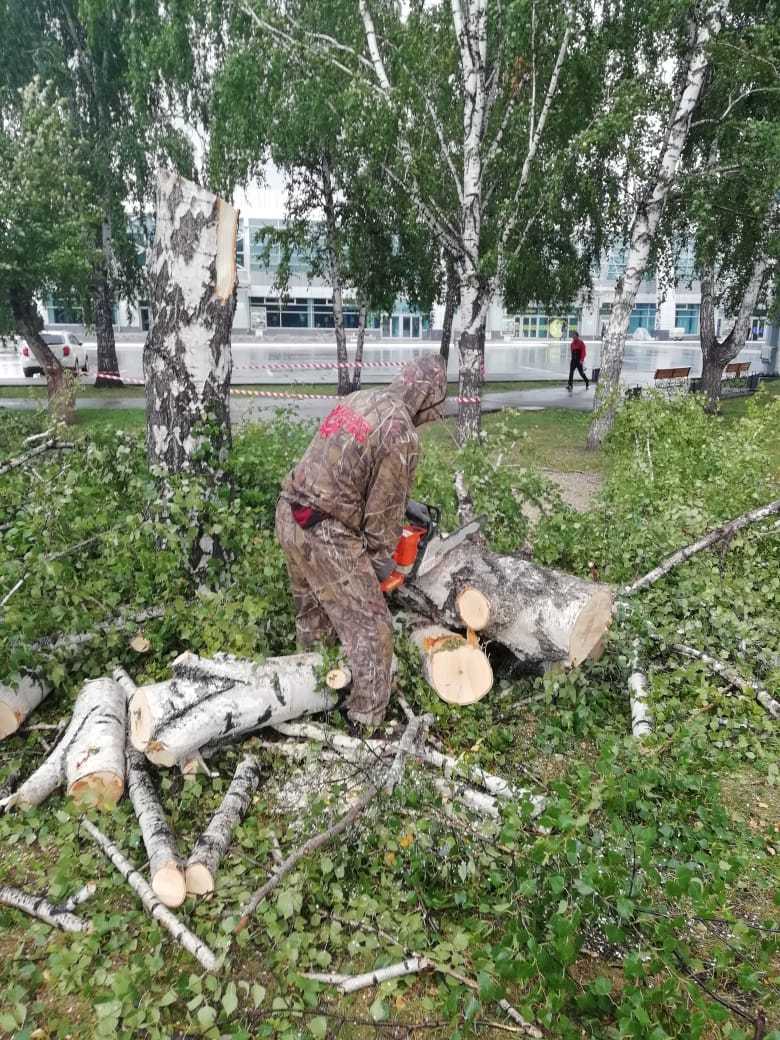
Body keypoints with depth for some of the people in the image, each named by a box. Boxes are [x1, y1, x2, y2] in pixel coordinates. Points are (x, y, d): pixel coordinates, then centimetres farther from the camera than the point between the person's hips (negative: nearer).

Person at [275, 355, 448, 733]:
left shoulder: (357, 399, 9)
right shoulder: (401, 434, -16)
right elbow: (386, 510, -9)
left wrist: (403, 504, 20)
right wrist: (381, 560, 7)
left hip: (289, 515, 9)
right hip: (325, 535, -9)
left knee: (313, 614, 26)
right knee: (370, 630, 3)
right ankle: (366, 723, 11)